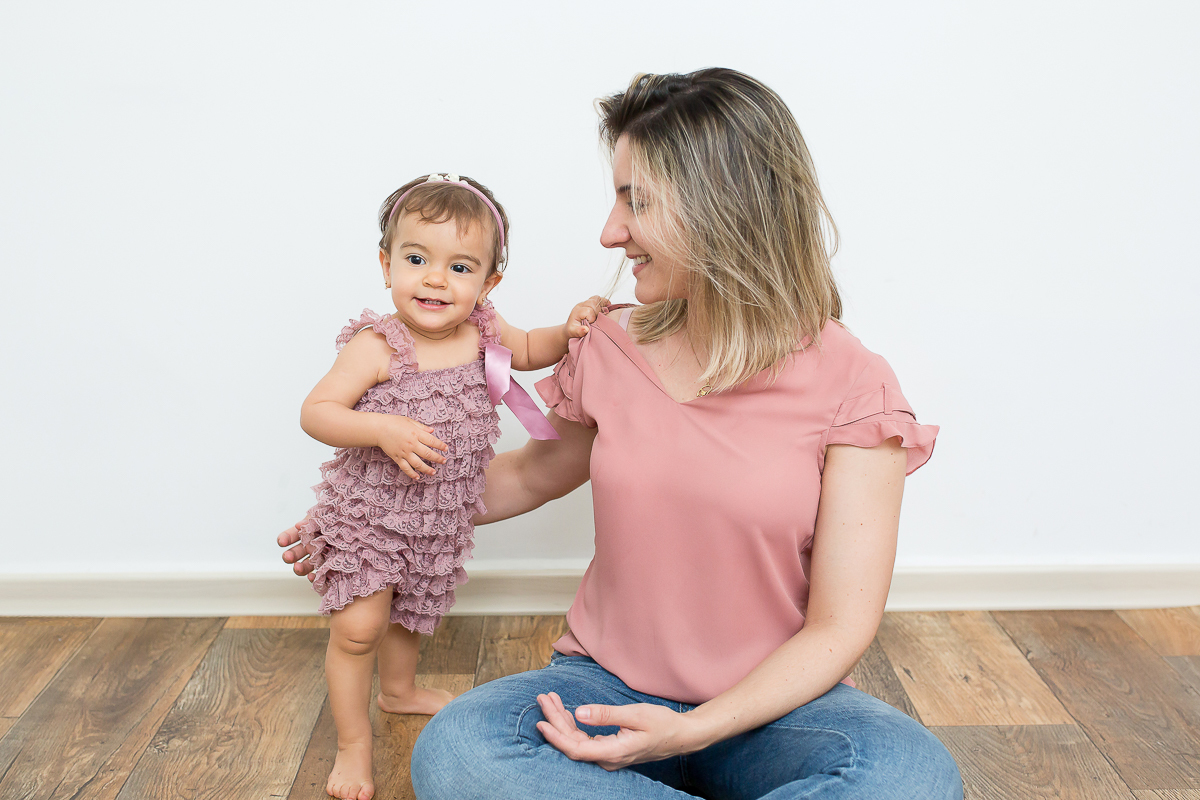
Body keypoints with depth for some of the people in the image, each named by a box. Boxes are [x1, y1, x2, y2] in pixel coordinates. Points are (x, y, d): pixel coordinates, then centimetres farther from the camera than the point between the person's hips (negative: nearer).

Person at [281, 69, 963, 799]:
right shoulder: (611, 353, 1)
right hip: (609, 683, 3)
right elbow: (532, 474, 21)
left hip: (769, 705, -2)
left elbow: (839, 628, -11)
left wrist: (692, 731, -23)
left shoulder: (851, 387, -10)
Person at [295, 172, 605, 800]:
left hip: (439, 518, 5)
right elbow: (315, 412, -23)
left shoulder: (483, 331, -8)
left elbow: (530, 351, 12)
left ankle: (399, 689, 54)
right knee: (357, 627, -7)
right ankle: (353, 744, 15)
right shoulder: (376, 346, -25)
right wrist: (384, 429, -37)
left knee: (412, 610, 26)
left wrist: (569, 330, -7)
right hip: (369, 512, -5)